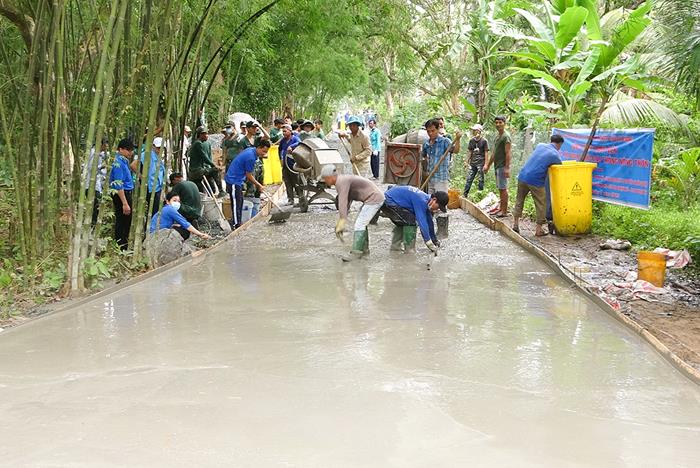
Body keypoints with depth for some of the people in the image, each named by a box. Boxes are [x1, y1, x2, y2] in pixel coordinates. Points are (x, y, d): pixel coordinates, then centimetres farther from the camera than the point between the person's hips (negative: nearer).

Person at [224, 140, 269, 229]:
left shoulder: (251, 150, 4)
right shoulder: (251, 157, -25)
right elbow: (249, 175, -15)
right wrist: (259, 185, -5)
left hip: (238, 180, 10)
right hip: (234, 180, -10)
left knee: (239, 202, 15)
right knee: (236, 204, -8)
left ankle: (238, 224, 22)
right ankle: (235, 226, -6)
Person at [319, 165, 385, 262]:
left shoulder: (342, 182, -17)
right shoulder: (344, 181, 14)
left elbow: (342, 203, -24)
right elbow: (346, 204, 17)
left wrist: (341, 224, -27)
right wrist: (338, 223, 15)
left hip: (373, 199, -10)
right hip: (375, 198, 10)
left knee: (359, 225, -11)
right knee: (362, 224, 18)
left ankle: (356, 252, -9)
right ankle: (364, 249, 26)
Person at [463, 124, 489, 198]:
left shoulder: (484, 141, -5)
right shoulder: (471, 141, 10)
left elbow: (486, 153, -5)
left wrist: (486, 164, -10)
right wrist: (467, 162, 12)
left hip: (481, 164, -5)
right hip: (473, 163, 5)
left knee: (481, 180, 1)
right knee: (469, 179, 2)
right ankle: (465, 195, 4)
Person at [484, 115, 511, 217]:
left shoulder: (506, 136, -11)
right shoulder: (497, 136, 17)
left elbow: (507, 153, -18)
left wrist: (507, 168, -23)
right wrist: (488, 165, 26)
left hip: (502, 166, -9)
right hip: (497, 166, 9)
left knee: (503, 188, -7)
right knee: (500, 188, 13)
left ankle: (505, 211, -5)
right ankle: (501, 208, 19)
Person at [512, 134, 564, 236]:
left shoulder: (540, 145, 12)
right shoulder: (555, 155, -3)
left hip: (522, 177, 6)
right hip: (536, 181, -5)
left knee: (519, 201, 18)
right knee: (541, 205, 7)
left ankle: (515, 224, 21)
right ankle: (538, 229, 8)